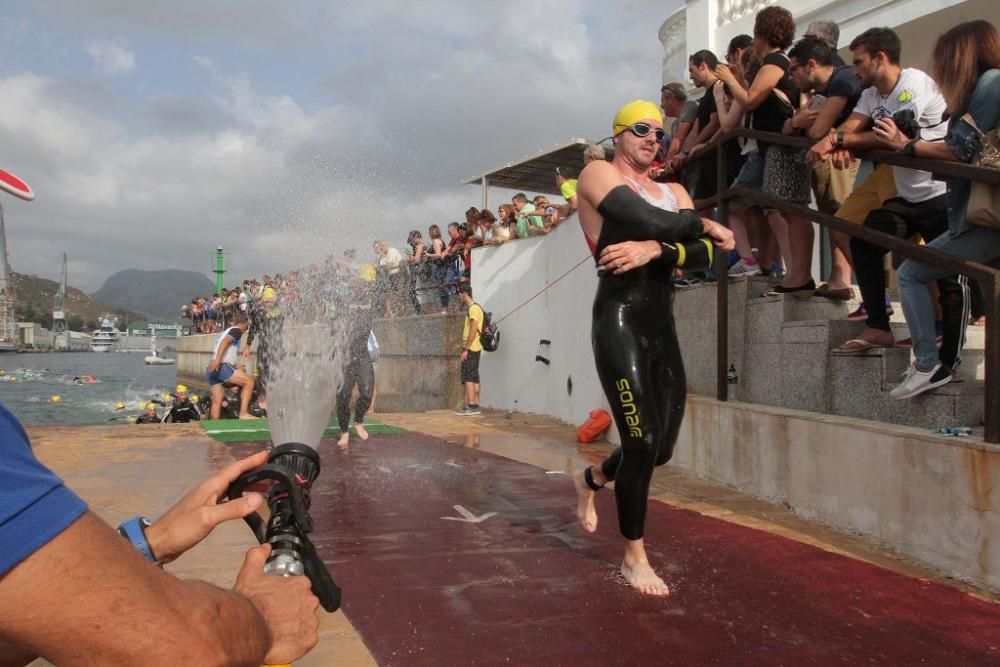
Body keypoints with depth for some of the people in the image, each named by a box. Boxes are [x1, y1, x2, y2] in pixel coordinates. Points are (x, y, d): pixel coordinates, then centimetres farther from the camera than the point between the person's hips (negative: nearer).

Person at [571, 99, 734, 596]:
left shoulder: (673, 191, 18)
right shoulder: (597, 174, 2)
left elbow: (704, 253, 0)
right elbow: (650, 220, -17)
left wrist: (653, 249, -19)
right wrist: (706, 226, 0)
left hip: (663, 325, 7)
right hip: (620, 320, -7)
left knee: (661, 449, 9)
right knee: (642, 443, -9)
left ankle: (590, 480, 40)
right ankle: (633, 557, 12)